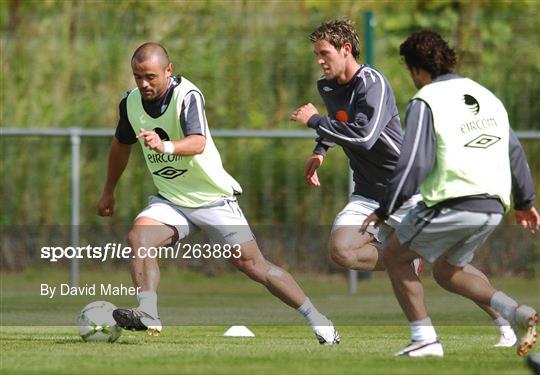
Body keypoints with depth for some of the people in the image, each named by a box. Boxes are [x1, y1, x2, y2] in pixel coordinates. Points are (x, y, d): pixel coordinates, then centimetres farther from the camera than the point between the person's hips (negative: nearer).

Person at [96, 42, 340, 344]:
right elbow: (122, 144, 18)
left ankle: (317, 320, 7)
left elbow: (197, 143, -38)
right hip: (171, 201, 5)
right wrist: (109, 191, 26)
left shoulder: (188, 96, -21)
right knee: (138, 236, -24)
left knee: (252, 264, -5)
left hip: (213, 199, -5)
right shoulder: (131, 103, -2)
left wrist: (165, 146, -58)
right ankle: (148, 316, -29)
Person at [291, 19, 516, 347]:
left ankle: (506, 326, 9)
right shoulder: (327, 87, 7)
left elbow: (364, 136, -31)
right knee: (341, 250, -22)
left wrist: (314, 120, -21)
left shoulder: (373, 83, -17)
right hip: (368, 195, 6)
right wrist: (319, 151, 16)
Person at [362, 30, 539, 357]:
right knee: (447, 272, 24)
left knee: (395, 256, 13)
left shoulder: (425, 102, -6)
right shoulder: (485, 95, 16)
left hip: (451, 205, -7)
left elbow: (414, 162, -14)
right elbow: (514, 151, 21)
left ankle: (425, 339, 3)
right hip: (492, 208, 7)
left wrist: (384, 211, -7)